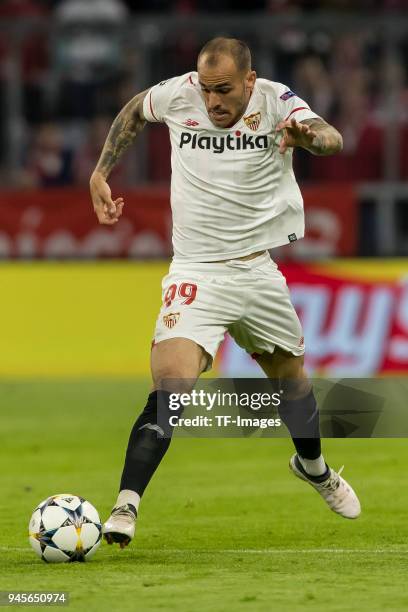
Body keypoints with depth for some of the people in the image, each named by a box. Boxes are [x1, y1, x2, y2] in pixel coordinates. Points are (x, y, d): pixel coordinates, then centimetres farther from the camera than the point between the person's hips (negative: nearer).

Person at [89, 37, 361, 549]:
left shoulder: (275, 101, -11)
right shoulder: (177, 95, -8)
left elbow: (332, 140, -30)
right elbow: (134, 110, 15)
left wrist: (308, 135, -53)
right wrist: (100, 175, 9)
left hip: (260, 270, 2)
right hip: (196, 273, -2)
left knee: (290, 373, 21)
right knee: (170, 386, -22)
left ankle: (313, 466, 51)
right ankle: (125, 510, -26)